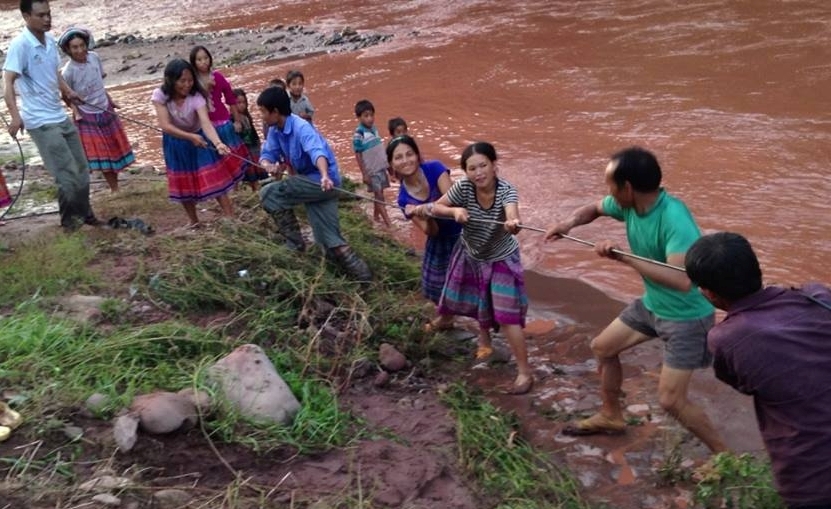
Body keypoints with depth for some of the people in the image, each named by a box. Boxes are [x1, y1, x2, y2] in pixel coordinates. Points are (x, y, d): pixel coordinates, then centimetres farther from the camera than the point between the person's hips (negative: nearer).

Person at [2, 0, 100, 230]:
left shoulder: (50, 40, 6)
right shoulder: (20, 44, -16)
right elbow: (8, 82, -22)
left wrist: (67, 91, 5)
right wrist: (15, 116, -34)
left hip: (61, 117, 8)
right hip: (41, 122, -8)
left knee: (82, 169, 15)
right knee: (68, 174, -7)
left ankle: (83, 213, 31)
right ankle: (69, 219, 12)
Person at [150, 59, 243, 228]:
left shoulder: (196, 97, -28)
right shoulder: (160, 95, -23)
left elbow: (206, 122, -41)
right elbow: (165, 126, -29)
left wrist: (218, 143, -59)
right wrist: (190, 137, -41)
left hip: (199, 138, -2)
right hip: (176, 144, 2)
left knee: (215, 179, -7)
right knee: (184, 184, 12)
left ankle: (230, 218, -2)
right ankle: (193, 221, 31)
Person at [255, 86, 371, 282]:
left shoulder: (301, 127, -23)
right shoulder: (275, 131, 2)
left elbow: (317, 151, -40)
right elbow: (266, 155, 6)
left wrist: (325, 176, -60)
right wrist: (269, 166, -20)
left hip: (321, 181, -9)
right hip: (308, 182, 9)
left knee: (269, 194, -12)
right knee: (330, 239, 5)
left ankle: (294, 243, -1)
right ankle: (362, 274, 7)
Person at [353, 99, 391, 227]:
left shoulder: (374, 128, 2)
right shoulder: (358, 134, -18)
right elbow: (358, 155, -14)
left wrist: (389, 165, 16)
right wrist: (364, 174, -15)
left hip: (381, 167, 6)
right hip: (371, 170, -6)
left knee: (379, 193, 15)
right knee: (378, 195, 0)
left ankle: (376, 216, 30)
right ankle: (387, 221, 4)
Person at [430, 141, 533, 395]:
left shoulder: (506, 190, -32)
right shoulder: (463, 187, -25)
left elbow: (512, 215, -52)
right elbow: (436, 207, -15)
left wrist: (513, 223, -75)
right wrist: (455, 211, -35)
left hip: (502, 259, -4)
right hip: (471, 255, 4)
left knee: (507, 315, -11)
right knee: (479, 304, 26)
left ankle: (525, 372, 2)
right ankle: (484, 337, 58)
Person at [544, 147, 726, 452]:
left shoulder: (674, 218, -35)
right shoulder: (627, 204, -11)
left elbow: (682, 280, -44)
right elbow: (595, 208, 10)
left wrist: (625, 258, -42)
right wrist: (570, 223, -11)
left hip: (686, 317, -8)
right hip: (651, 305, 9)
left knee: (671, 400, -7)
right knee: (602, 348, 19)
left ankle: (724, 457, 16)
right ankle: (611, 417, 41)